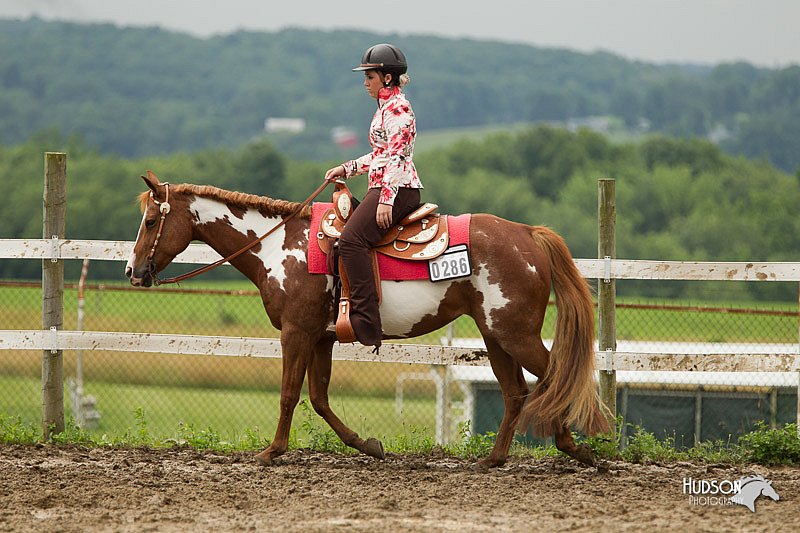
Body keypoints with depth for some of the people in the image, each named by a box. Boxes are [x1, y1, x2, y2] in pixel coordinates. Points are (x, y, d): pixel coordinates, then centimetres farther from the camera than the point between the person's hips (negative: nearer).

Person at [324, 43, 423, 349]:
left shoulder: (396, 108, -10)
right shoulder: (387, 106, 21)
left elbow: (396, 157, -18)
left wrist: (386, 199, -24)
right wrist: (347, 169, 20)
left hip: (397, 188, -11)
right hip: (383, 187, 11)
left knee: (351, 238, -25)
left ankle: (366, 323, -32)